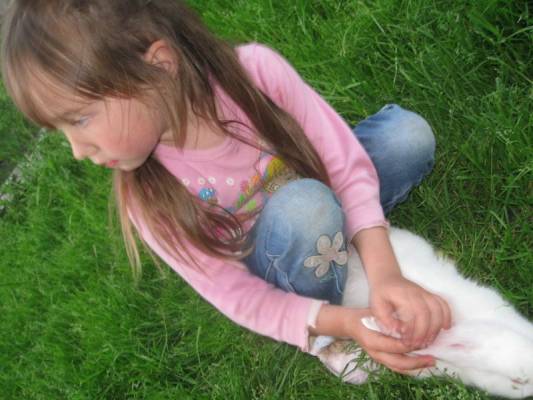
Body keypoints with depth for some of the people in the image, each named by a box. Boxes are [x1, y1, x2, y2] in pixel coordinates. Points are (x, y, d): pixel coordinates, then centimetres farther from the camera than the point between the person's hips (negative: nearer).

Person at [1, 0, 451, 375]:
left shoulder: (255, 70, -29)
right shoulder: (147, 194, -27)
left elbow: (347, 164, -23)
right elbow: (239, 298, -22)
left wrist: (384, 273, -36)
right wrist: (343, 323, -35)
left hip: (327, 222, 2)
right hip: (282, 277, -2)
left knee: (408, 132, -22)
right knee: (304, 206, -36)